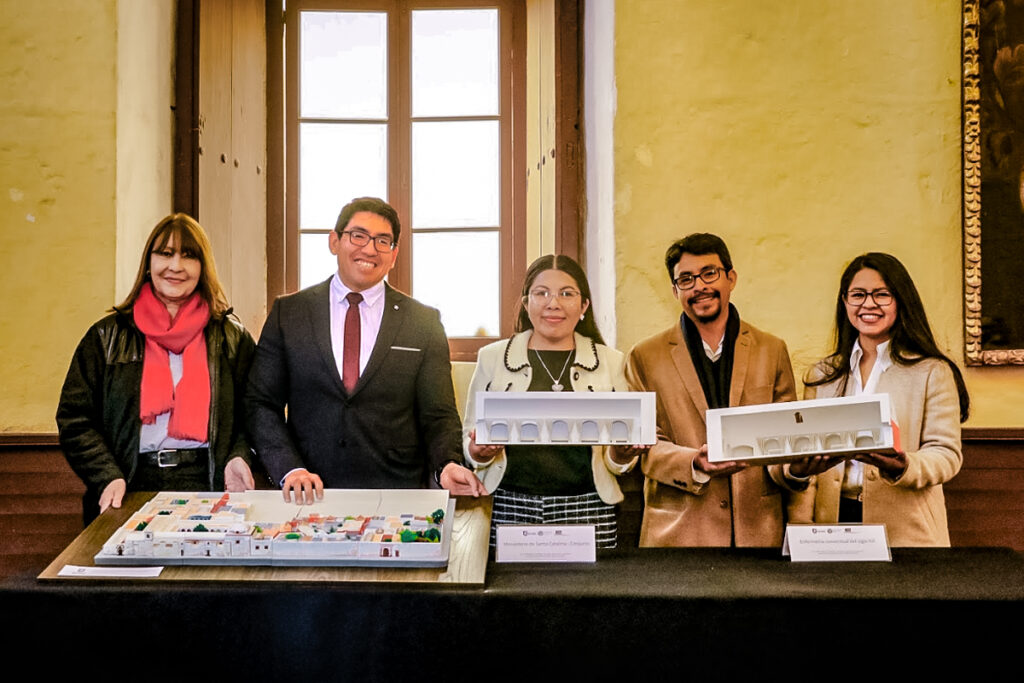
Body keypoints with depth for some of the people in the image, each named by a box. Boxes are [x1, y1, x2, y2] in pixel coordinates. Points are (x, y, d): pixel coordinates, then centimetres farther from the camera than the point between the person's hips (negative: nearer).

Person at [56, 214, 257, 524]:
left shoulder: (231, 338, 12)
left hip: (208, 489, 0)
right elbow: (74, 418, 8)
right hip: (132, 493, 1)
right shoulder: (108, 337, 12)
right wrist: (107, 477, -7)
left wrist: (239, 458, -9)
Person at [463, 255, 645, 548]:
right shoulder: (493, 358, 9)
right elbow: (469, 438, 11)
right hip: (509, 510, 0)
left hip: (586, 513, 0)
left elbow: (617, 462, 12)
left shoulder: (610, 362, 10)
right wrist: (479, 452, -10)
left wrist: (622, 454, -9)